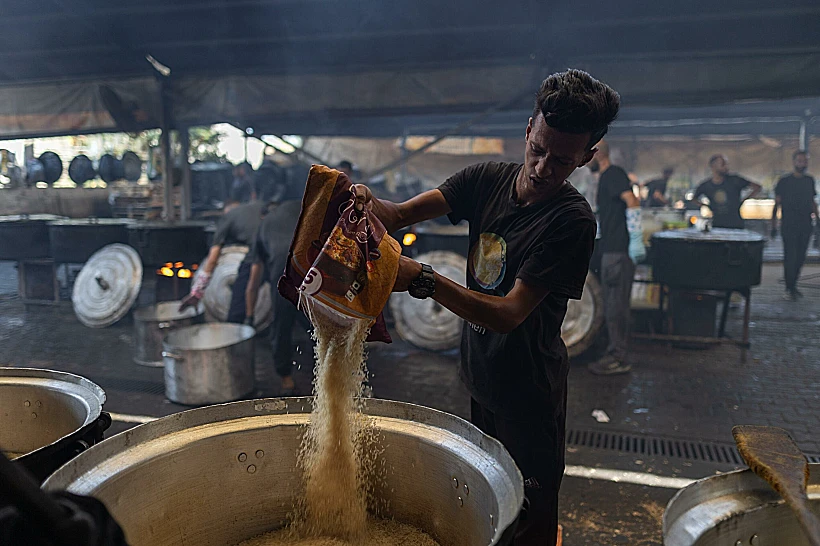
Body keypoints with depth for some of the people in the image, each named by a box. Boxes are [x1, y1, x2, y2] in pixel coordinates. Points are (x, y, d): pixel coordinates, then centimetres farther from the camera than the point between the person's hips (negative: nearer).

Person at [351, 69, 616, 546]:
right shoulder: (488, 180, -4)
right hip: (480, 377, 6)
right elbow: (402, 214, -12)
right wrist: (367, 203, -35)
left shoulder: (572, 220, -21)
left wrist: (423, 279, -40)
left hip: (529, 393, -6)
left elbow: (509, 314, -28)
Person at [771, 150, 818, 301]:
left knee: (800, 257, 8)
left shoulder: (810, 180, 11)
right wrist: (774, 225, -6)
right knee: (790, 257, -5)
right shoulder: (784, 181, -3)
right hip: (789, 226, -4)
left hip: (805, 226, 5)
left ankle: (793, 285, 20)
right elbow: (777, 204, -2)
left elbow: (813, 202, 19)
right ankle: (789, 289, 2)